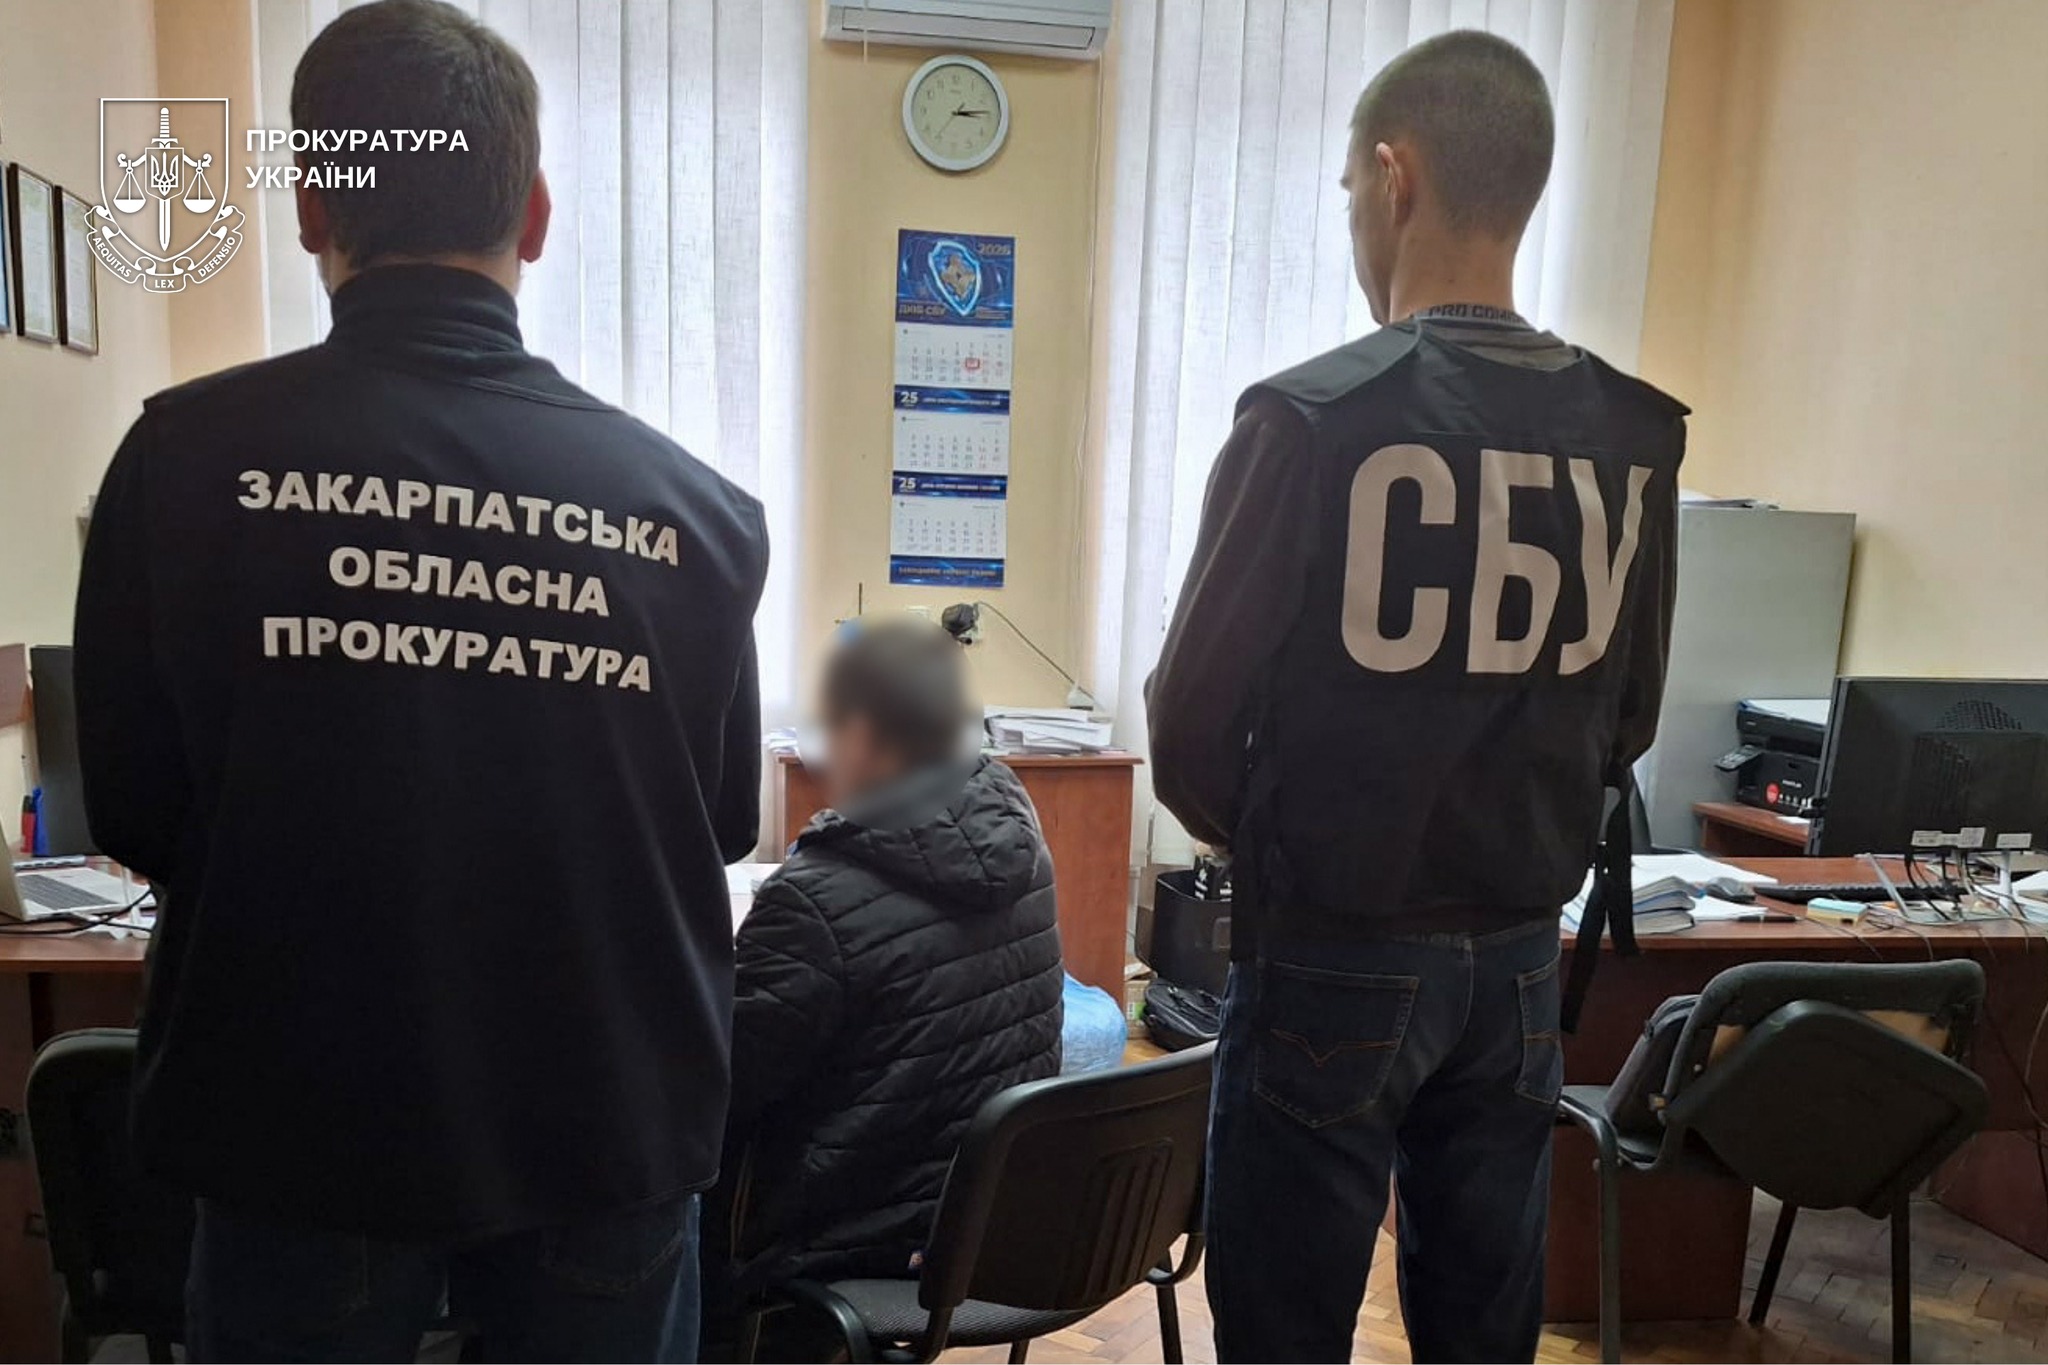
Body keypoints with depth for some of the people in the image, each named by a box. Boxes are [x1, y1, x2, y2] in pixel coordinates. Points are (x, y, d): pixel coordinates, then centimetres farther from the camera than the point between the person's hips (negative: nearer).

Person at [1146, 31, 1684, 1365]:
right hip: (1520, 958, 5)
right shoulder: (1635, 434, 1)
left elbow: (1194, 716, -11)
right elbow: (1627, 718, 9)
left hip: (1333, 957, -5)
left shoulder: (1314, 416, -15)